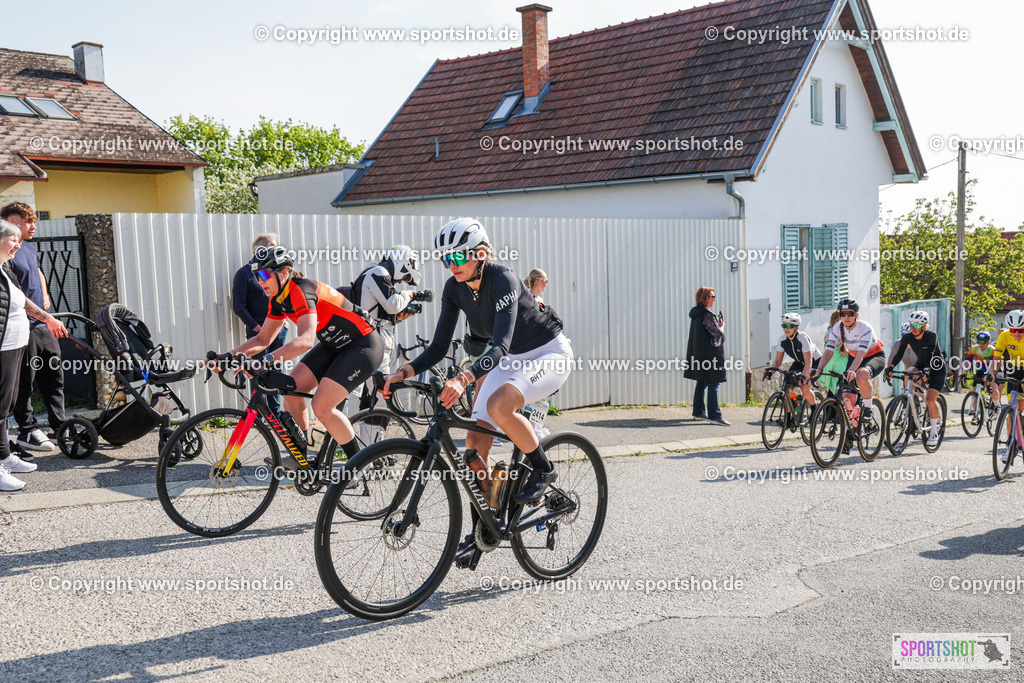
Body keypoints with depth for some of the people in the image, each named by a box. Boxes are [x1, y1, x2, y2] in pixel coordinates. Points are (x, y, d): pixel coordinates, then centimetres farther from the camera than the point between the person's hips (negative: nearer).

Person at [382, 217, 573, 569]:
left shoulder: (502, 280, -28)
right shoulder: (454, 289, -7)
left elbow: (501, 344, -39)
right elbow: (439, 347, -6)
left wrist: (464, 379, -54)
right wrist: (404, 372, -23)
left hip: (550, 354, -7)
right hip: (511, 359, 7)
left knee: (499, 406, -36)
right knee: (475, 440, -6)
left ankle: (542, 470, -10)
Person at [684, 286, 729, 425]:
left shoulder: (695, 314, 12)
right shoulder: (707, 315, -17)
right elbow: (718, 333, -14)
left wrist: (718, 325, 12)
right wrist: (722, 325, 5)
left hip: (698, 355, 10)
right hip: (709, 355, -9)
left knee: (701, 384, 15)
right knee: (713, 386, -7)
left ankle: (698, 412, 21)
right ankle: (714, 415, -7)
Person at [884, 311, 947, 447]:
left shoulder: (931, 336, -25)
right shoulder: (907, 337, -13)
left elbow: (930, 353, -38)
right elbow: (899, 353, -24)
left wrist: (926, 370, -55)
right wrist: (890, 366, -42)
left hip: (937, 369, -4)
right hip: (921, 364, 4)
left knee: (930, 400, -17)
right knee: (908, 373, -32)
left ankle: (934, 431, 0)